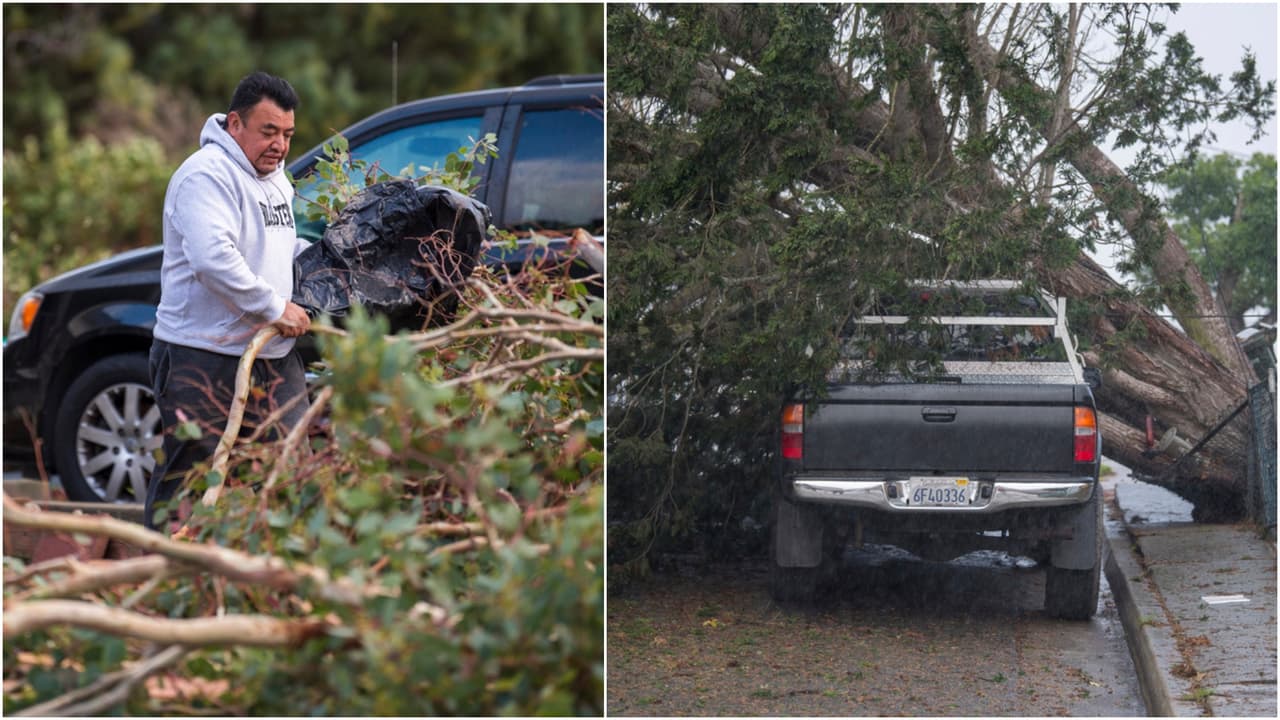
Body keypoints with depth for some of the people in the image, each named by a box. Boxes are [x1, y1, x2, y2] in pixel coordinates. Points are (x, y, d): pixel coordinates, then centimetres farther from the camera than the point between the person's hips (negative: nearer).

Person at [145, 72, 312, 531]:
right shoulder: (208, 175, -14)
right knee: (188, 481, -3)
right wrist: (275, 307, -22)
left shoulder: (276, 178, 17)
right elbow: (213, 257, -27)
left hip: (274, 356, 9)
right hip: (204, 358, -9)